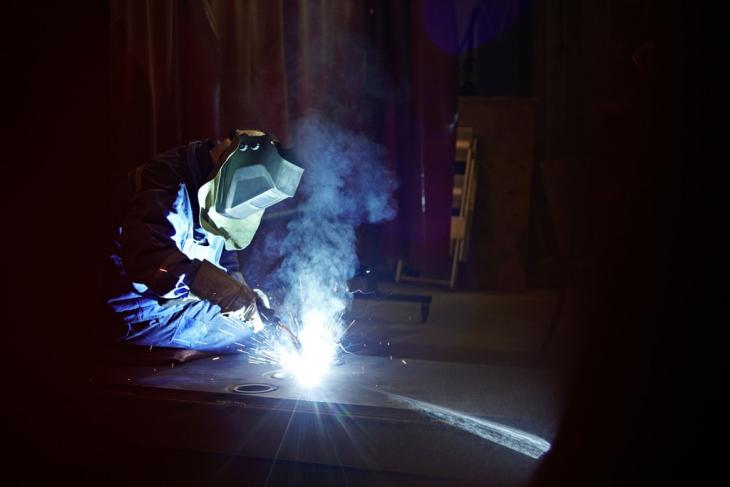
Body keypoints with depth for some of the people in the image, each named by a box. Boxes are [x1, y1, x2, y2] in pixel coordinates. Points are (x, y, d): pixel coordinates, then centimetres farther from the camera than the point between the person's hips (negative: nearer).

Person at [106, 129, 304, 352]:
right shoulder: (164, 177, -20)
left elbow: (225, 257, 21)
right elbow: (147, 256, -35)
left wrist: (243, 293, 0)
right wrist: (230, 292, -36)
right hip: (147, 315, -9)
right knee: (247, 334, -19)